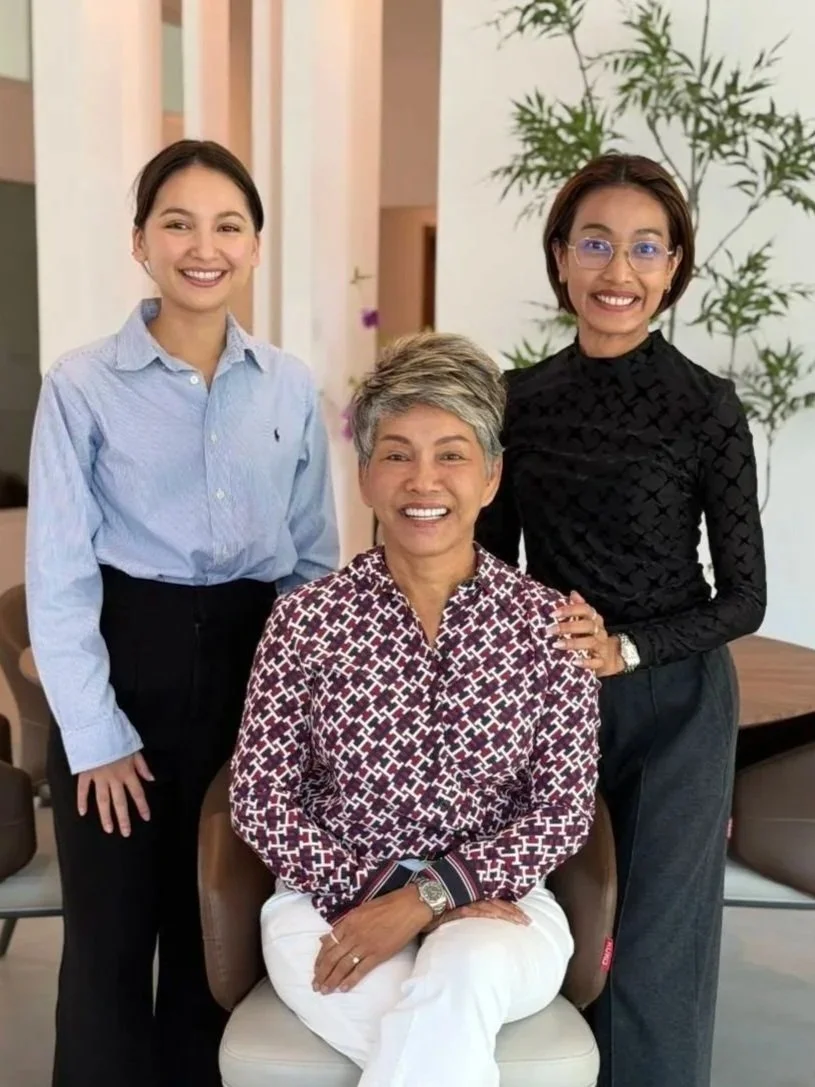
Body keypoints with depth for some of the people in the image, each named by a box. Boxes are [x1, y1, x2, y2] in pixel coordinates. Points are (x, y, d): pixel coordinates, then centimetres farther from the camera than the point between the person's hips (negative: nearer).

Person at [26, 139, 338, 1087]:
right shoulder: (82, 385, -8)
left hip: (252, 665, 3)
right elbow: (58, 576, -8)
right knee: (112, 935, 8)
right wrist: (96, 733, -10)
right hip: (126, 662, -3)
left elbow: (314, 557, 9)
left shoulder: (290, 387, 2)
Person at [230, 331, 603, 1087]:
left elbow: (563, 813, -4)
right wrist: (374, 892, -15)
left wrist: (426, 899, -16)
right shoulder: (306, 619, -4)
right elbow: (260, 799, -3)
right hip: (333, 904, -1)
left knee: (465, 972, -33)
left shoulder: (548, 624, -3)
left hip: (495, 909, 1)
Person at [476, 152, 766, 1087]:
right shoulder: (521, 398, 1)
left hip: (672, 705, -3)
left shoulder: (705, 407, -9)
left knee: (650, 960, 5)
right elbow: (492, 565, 8)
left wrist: (626, 649, -18)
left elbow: (743, 598, -6)